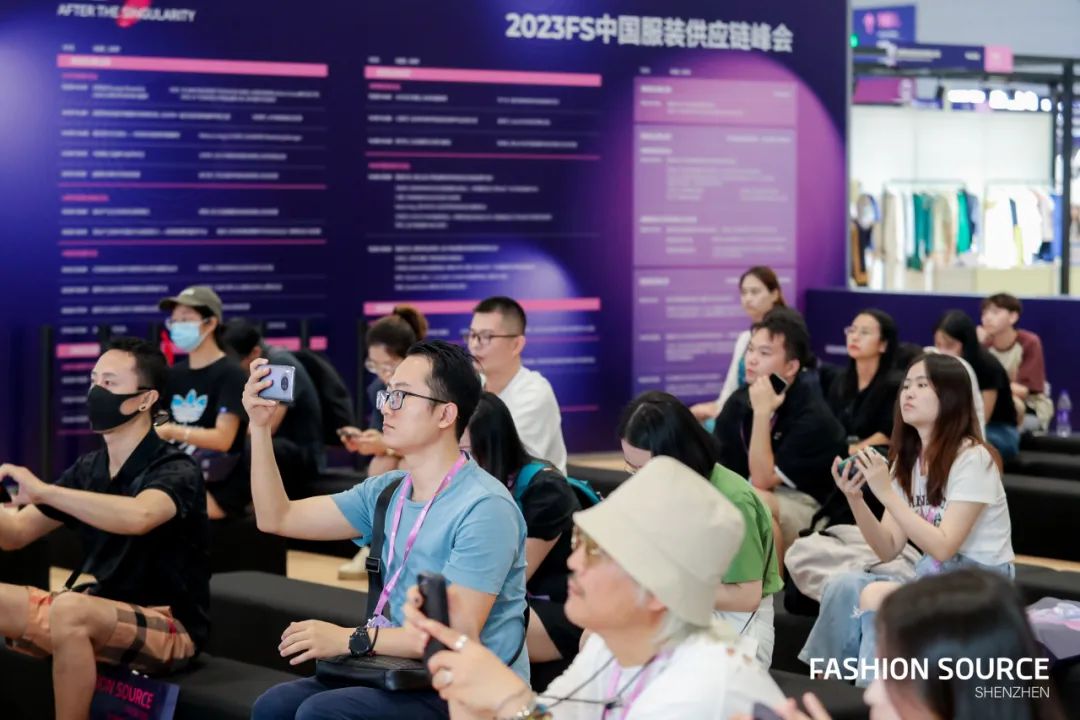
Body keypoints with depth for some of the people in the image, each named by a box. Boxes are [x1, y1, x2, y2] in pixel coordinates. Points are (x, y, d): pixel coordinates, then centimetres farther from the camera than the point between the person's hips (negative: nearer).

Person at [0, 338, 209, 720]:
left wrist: (42, 491, -39)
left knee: (69, 612, -35)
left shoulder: (175, 471, -15)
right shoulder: (88, 469, 7)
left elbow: (138, 517, -38)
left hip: (167, 626, -7)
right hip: (101, 612, 7)